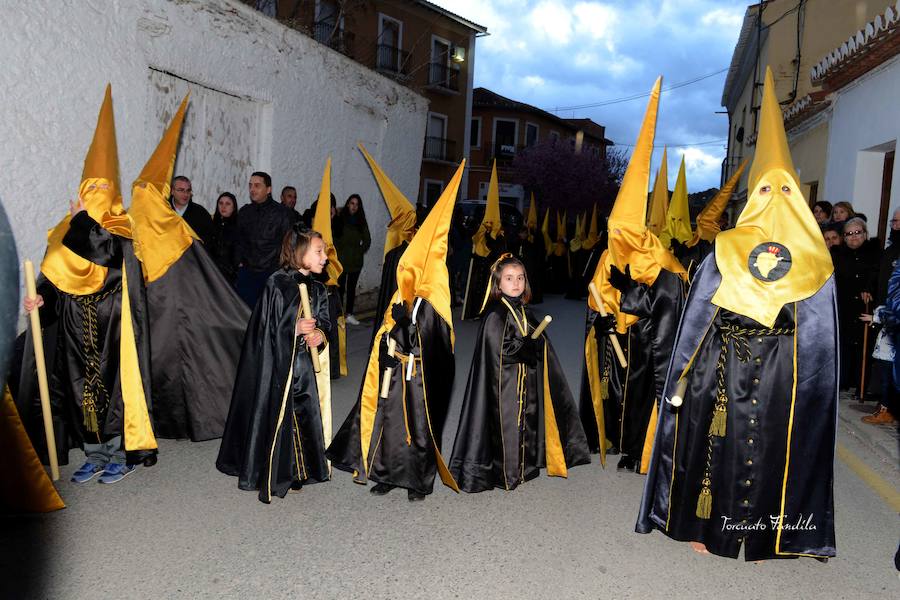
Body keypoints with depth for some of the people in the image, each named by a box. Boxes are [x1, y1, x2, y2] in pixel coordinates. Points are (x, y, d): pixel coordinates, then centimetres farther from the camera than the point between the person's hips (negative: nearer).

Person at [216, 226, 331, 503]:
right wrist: (295, 328, -19)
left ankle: (298, 471, 24)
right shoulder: (276, 284, -11)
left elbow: (324, 322, 13)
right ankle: (271, 477, 15)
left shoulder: (317, 289, 8)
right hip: (277, 363, -6)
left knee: (306, 414, 7)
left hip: (304, 363, 6)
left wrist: (319, 334, -8)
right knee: (276, 416, 0)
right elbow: (266, 325, -10)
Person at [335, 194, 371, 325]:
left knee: (352, 288, 8)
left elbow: (367, 240, 16)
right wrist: (337, 251, -8)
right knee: (340, 288, -4)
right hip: (341, 260, -4)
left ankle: (349, 314, 16)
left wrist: (361, 250, 6)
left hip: (356, 261, 4)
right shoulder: (340, 219, -3)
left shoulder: (361, 221, 10)